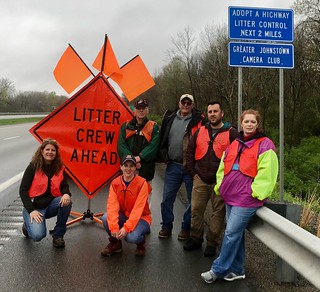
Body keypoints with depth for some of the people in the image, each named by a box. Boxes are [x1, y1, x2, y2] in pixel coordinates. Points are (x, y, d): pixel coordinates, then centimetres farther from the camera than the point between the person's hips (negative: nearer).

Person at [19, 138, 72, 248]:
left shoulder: (59, 168, 2)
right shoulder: (33, 167, -9)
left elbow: (64, 186, 4)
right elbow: (23, 190, -10)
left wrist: (66, 194, -23)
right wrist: (31, 210, -21)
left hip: (51, 204, 4)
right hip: (34, 206, -4)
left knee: (67, 202, -29)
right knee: (38, 235, -26)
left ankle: (58, 235, -8)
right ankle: (28, 225, 13)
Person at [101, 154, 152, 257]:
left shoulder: (142, 183, -18)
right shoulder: (115, 183, -8)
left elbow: (138, 208, -23)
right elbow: (112, 205, -17)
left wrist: (126, 228, -31)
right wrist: (114, 227, -30)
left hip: (140, 218, -4)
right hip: (123, 216, 4)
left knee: (131, 237, -32)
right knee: (106, 218, -25)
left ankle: (141, 242, 7)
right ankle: (115, 243, 4)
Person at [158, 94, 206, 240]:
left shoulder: (199, 120, -4)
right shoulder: (170, 118, 8)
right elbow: (163, 139, 14)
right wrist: (163, 157, 8)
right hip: (173, 166, 3)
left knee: (192, 199, 8)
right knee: (167, 198, 8)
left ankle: (186, 227, 25)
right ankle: (166, 226, 24)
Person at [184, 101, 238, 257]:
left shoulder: (231, 133, -2)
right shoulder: (200, 131, 10)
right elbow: (190, 152, 14)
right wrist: (193, 172, 7)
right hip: (200, 180, 4)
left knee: (218, 212, 4)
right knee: (196, 210, 8)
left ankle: (212, 243, 17)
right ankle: (195, 239, 24)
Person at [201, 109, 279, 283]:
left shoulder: (265, 145, -6)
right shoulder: (235, 144, 15)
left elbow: (266, 172, -14)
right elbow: (223, 167, 22)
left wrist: (255, 192, -17)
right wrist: (220, 186, 16)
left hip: (246, 199, -7)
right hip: (230, 196, 7)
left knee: (231, 233, -6)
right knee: (236, 233, 14)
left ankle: (218, 270, 5)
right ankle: (236, 270, 25)